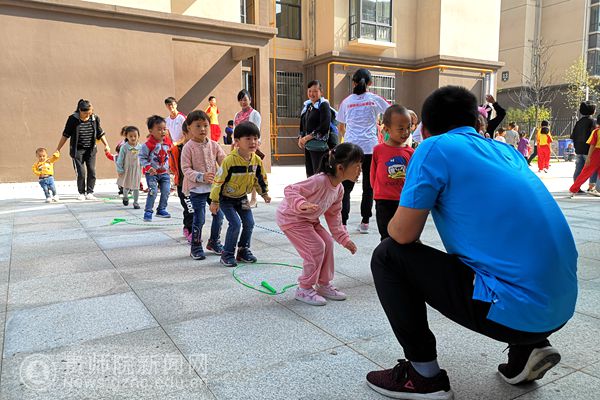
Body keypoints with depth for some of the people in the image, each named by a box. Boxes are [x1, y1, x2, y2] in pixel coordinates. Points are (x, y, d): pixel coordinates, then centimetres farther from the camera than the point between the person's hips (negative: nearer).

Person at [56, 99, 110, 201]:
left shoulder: (95, 118, -2)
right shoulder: (73, 119, -9)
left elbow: (100, 133, 11)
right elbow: (65, 135, -2)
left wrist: (106, 145, 4)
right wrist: (58, 149, -1)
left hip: (91, 150, 3)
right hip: (77, 150, -2)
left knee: (92, 171, -3)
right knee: (81, 173, -4)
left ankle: (89, 193, 6)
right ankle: (81, 193, 11)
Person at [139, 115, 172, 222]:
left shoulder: (167, 142, 2)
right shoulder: (148, 144, -16)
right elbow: (142, 157, -12)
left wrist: (169, 166, 15)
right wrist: (148, 167, -22)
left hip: (164, 172, 6)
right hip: (152, 173, -5)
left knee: (166, 191, 2)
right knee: (153, 191, -12)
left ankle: (161, 210, 19)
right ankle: (148, 212, 1)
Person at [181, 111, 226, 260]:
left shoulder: (214, 145, 5)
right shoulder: (189, 147, -8)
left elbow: (224, 161, 5)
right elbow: (186, 169, -11)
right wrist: (201, 176, -25)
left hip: (214, 186, 5)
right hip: (196, 188, -5)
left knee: (219, 214, 8)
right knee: (199, 218, -2)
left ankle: (214, 242, 29)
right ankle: (196, 247, 15)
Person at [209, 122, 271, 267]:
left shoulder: (257, 160, -9)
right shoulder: (230, 160, -27)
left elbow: (260, 178, 9)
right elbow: (219, 180, -22)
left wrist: (264, 193, 15)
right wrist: (214, 201, -18)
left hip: (242, 198, 6)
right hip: (226, 198, -6)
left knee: (249, 223, 3)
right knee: (235, 224, -14)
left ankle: (243, 250, 22)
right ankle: (227, 254, 3)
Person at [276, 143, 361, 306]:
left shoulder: (339, 189, -4)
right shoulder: (319, 181, -32)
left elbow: (333, 215, 8)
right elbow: (290, 190, -33)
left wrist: (344, 238, 6)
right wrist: (302, 204, -51)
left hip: (308, 219, 9)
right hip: (290, 218, -9)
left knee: (327, 243, 5)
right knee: (316, 247, -13)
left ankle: (324, 285, 20)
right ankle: (304, 289, 4)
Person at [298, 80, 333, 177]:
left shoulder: (324, 105, -6)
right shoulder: (307, 105, 16)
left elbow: (324, 126, -17)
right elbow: (302, 124, 21)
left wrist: (308, 137, -16)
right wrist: (300, 138, 3)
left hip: (319, 145, -7)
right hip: (307, 145, 7)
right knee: (309, 173, 12)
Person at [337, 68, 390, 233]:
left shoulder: (346, 102, 10)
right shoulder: (375, 99, 6)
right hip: (370, 147, 0)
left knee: (346, 187, 2)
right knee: (368, 186, 8)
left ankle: (342, 222, -5)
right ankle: (365, 222, 12)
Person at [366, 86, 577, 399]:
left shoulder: (435, 148, -6)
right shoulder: (505, 150, 16)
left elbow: (403, 234, -8)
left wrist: (395, 222, 14)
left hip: (513, 310, -8)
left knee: (387, 257, 2)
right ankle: (527, 349, 19)